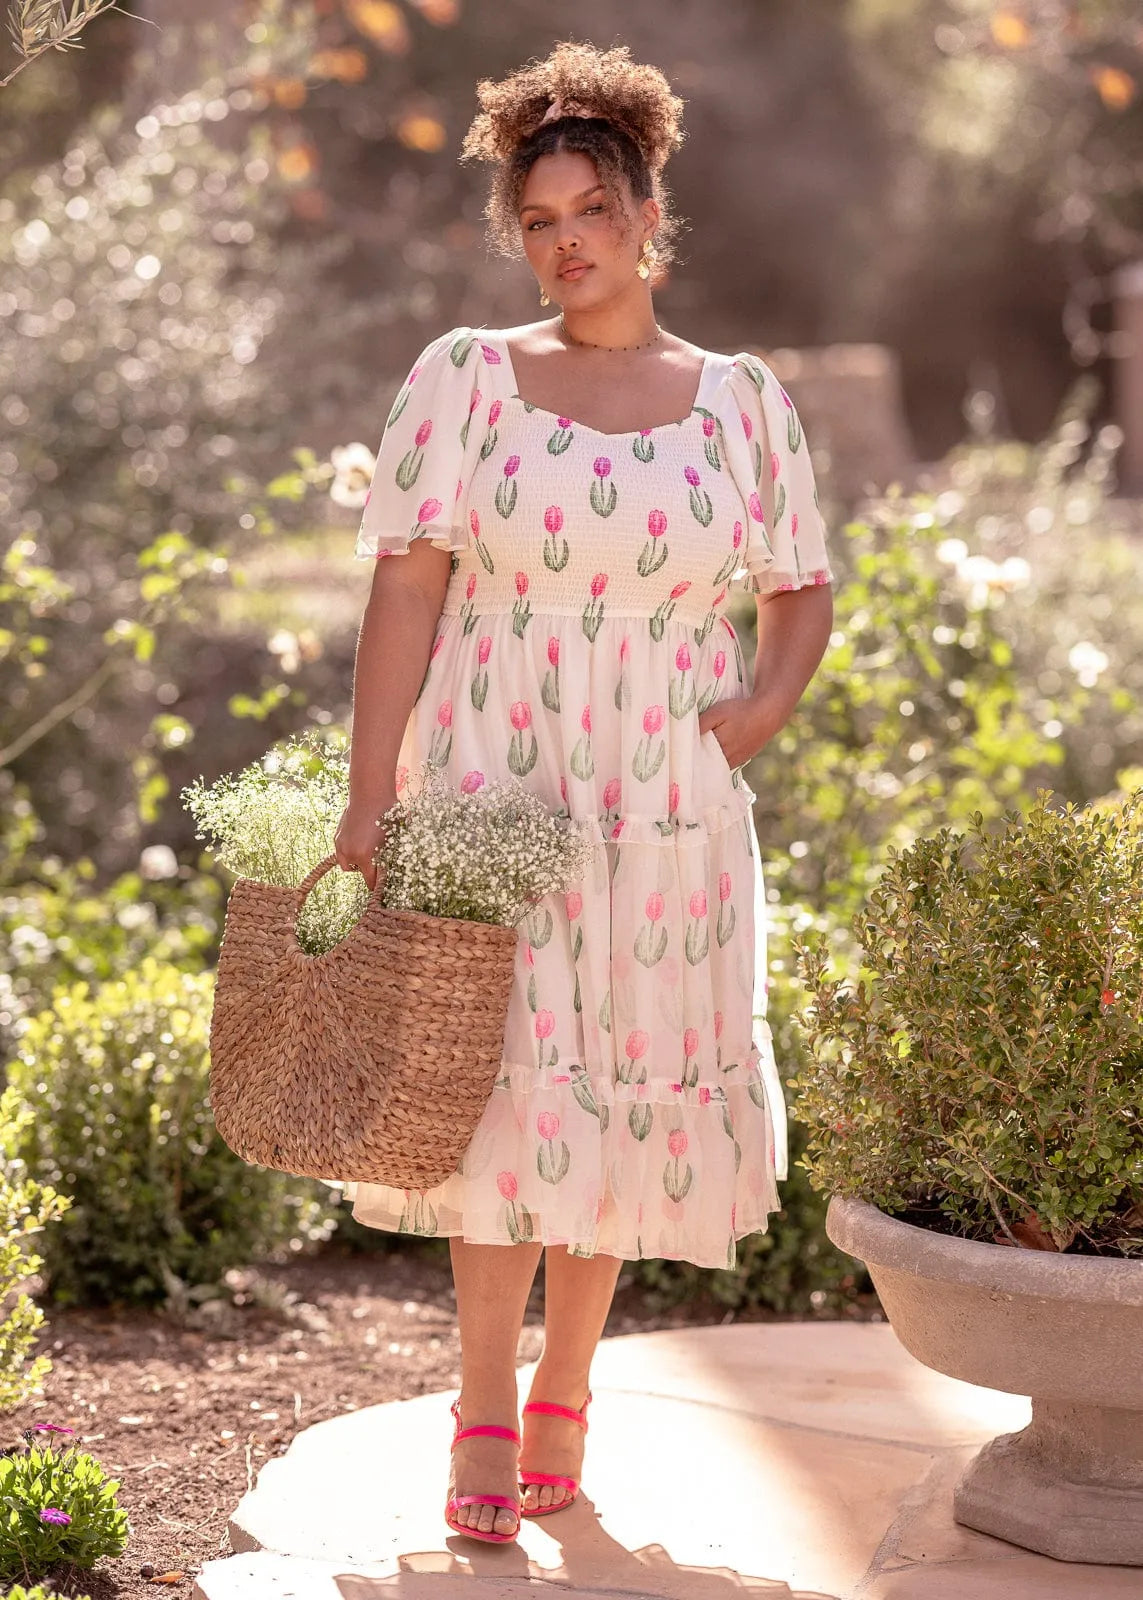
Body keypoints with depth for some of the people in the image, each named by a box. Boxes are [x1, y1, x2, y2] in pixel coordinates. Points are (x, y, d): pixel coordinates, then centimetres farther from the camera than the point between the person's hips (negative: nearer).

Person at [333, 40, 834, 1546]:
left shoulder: (744, 400, 7)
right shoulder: (465, 376, 1)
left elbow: (803, 589, 17)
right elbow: (406, 588, -5)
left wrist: (768, 701, -4)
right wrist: (367, 802, -12)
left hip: (664, 805, 2)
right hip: (486, 786, -2)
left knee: (628, 1085, 7)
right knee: (506, 1081, -2)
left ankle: (564, 1392, 24)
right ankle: (485, 1401, 11)